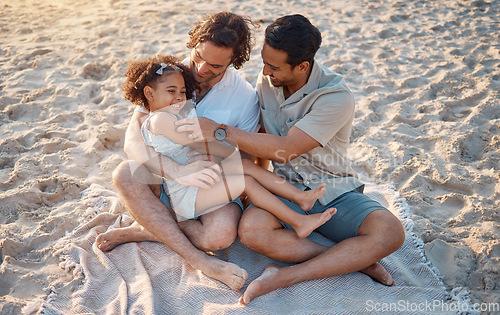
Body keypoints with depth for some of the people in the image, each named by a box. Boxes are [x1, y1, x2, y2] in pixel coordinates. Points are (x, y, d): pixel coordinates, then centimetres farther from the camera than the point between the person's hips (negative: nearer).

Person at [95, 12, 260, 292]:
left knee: (221, 234, -33)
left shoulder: (245, 97, -10)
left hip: (215, 184, -2)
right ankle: (200, 260, -26)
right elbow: (133, 141, -19)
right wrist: (178, 171, -35)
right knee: (125, 174, -31)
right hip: (164, 177, 2)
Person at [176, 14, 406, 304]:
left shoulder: (336, 97, -21)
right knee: (251, 229, -30)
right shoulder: (266, 81, -1)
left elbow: (284, 149, -26)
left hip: (334, 192, -2)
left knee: (390, 232, -29)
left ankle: (287, 276, -25)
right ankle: (355, 259, -19)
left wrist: (219, 130, -25)